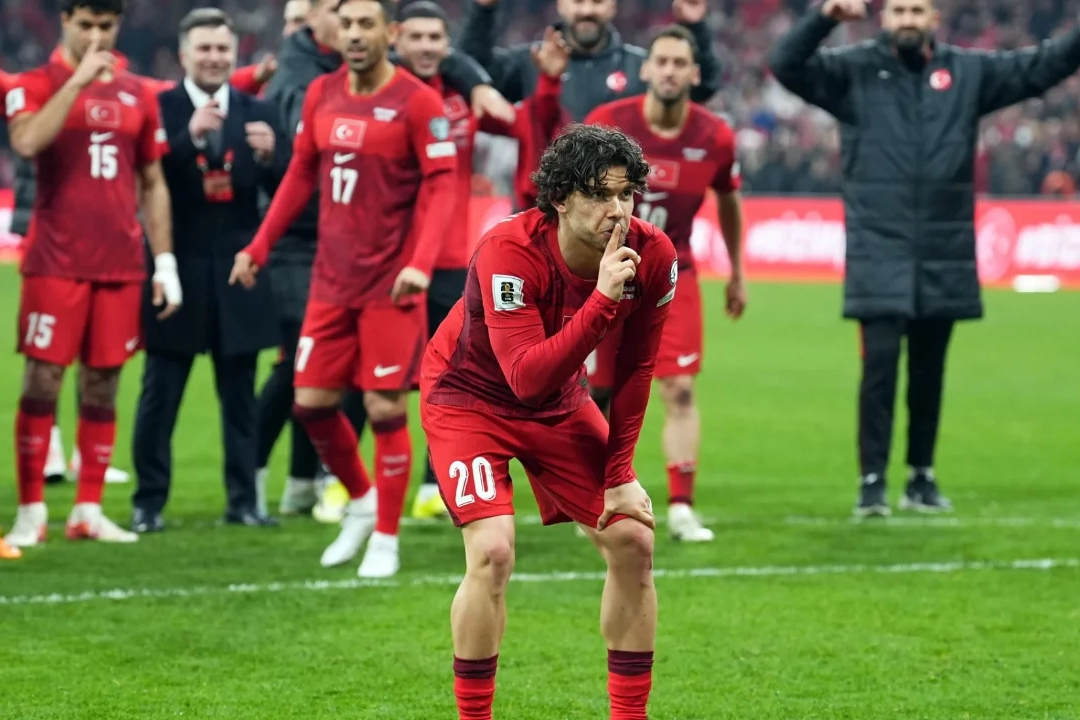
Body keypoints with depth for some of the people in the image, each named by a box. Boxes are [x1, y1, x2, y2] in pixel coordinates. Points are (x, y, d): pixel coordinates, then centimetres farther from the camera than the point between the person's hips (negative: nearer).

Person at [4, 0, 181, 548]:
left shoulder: (137, 95, 12)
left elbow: (153, 184, 16)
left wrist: (165, 265, 11)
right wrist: (78, 79, -20)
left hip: (121, 266, 4)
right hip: (55, 264, -4)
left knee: (102, 384, 5)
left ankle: (88, 511, 11)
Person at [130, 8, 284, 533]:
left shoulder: (256, 113, 6)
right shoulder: (158, 109, -4)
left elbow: (280, 192, 1)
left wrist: (268, 157, -18)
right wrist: (190, 137, -27)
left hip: (237, 273, 3)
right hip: (179, 269, -3)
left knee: (239, 394, 7)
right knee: (160, 395, 2)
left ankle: (243, 499, 14)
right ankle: (148, 501, 9)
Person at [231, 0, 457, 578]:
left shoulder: (416, 101, -10)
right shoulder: (322, 94, 7)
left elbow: (440, 186, -14)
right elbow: (301, 175, 16)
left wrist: (421, 263, -26)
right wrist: (259, 247, 12)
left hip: (390, 285, -5)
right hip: (331, 280, 5)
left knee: (385, 409, -3)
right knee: (311, 403, 5)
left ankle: (386, 539, 10)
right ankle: (360, 501, 29)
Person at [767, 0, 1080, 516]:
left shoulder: (969, 72, 8)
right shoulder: (855, 71, 2)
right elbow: (786, 64, -8)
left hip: (943, 255, 3)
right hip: (879, 254, -3)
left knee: (929, 372, 11)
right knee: (880, 363, -10)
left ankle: (922, 477, 22)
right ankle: (872, 480, -5)